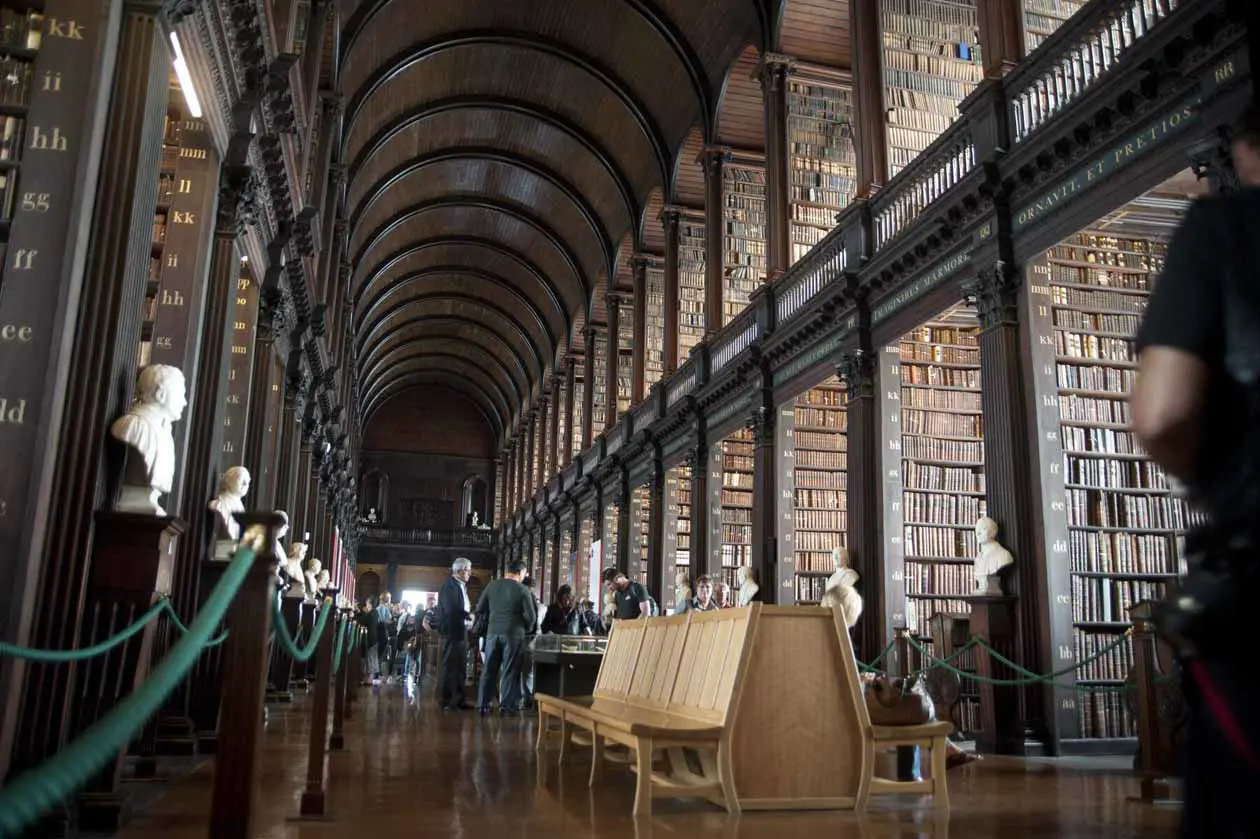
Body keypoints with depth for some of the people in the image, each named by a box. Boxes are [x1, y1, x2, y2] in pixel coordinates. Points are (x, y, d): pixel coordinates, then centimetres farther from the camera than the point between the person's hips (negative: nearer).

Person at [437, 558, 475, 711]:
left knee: (461, 667, 13)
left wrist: (471, 611, 0)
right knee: (450, 668, -3)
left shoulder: (462, 586, 17)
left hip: (462, 632, 9)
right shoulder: (449, 586, -13)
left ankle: (459, 699, 21)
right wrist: (469, 616, -16)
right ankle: (447, 701, 3)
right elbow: (451, 610, -24)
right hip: (452, 632, -9)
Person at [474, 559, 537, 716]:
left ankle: (483, 705, 13)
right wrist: (527, 629, 12)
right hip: (513, 633, -3)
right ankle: (506, 706, 4)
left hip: (493, 632, 3)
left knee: (489, 669, 11)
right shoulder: (523, 590, -7)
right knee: (509, 671, 4)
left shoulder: (492, 585, 3)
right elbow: (531, 616, -8)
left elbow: (480, 609, 6)